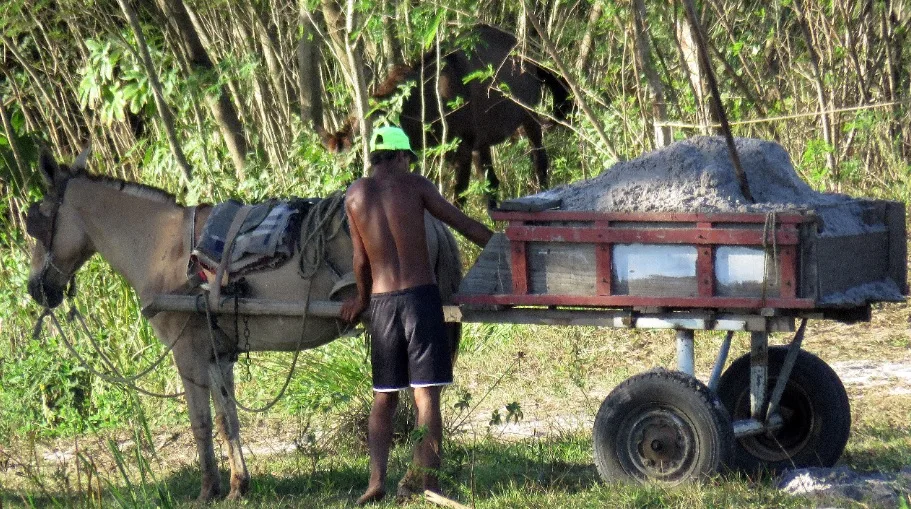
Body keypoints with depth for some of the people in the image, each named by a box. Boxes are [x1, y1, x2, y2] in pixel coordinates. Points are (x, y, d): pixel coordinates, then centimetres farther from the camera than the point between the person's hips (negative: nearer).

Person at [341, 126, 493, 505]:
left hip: (382, 303, 3)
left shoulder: (355, 195, 7)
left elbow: (361, 259, 11)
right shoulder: (413, 184, 2)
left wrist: (362, 299, 27)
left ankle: (377, 480, -1)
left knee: (383, 398, 10)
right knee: (426, 395, -3)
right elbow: (465, 225, 6)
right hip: (421, 296, -3)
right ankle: (425, 478, -10)